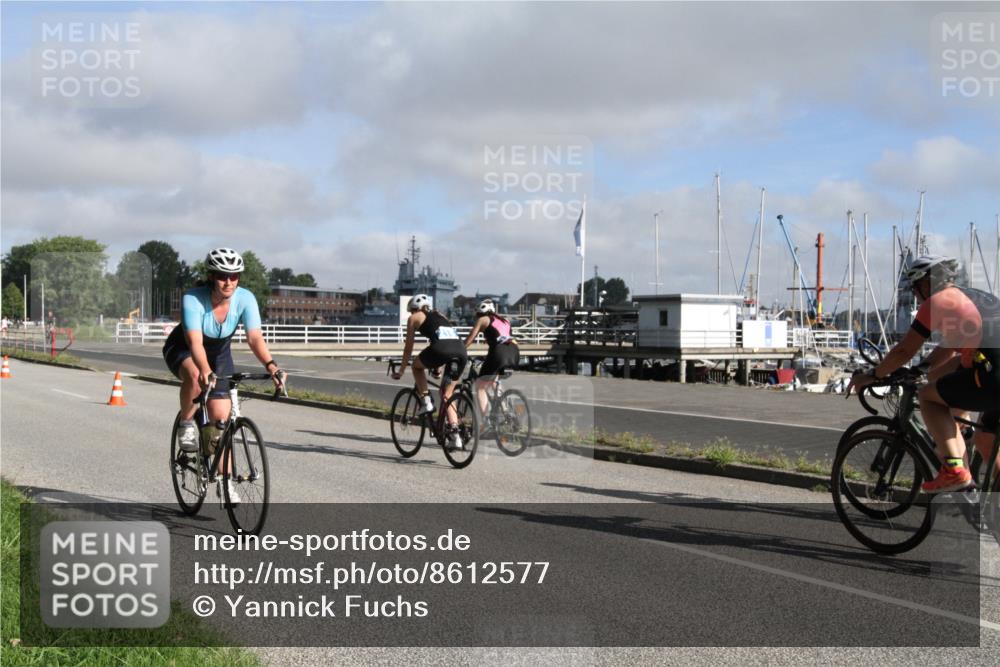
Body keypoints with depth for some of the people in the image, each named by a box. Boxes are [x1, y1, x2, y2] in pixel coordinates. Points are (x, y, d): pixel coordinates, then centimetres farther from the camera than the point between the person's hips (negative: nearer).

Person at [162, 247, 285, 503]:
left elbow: (255, 337, -35)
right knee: (195, 376, -39)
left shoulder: (245, 299, -25)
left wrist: (270, 365, -53)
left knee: (221, 416, -5)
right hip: (182, 350, -3)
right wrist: (205, 371, -61)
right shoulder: (193, 299, -32)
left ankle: (224, 481, 9)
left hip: (219, 353, 3)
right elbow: (195, 342, -43)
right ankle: (187, 425, -12)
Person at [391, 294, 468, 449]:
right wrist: (437, 367, 57)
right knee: (447, 395, 18)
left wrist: (401, 370, 37)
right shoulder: (440, 315, 37)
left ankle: (426, 401, 12)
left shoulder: (414, 318, 22)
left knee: (417, 366, 27)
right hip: (461, 350, 5)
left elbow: (408, 348, 25)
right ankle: (454, 435, 7)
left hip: (441, 349, -5)